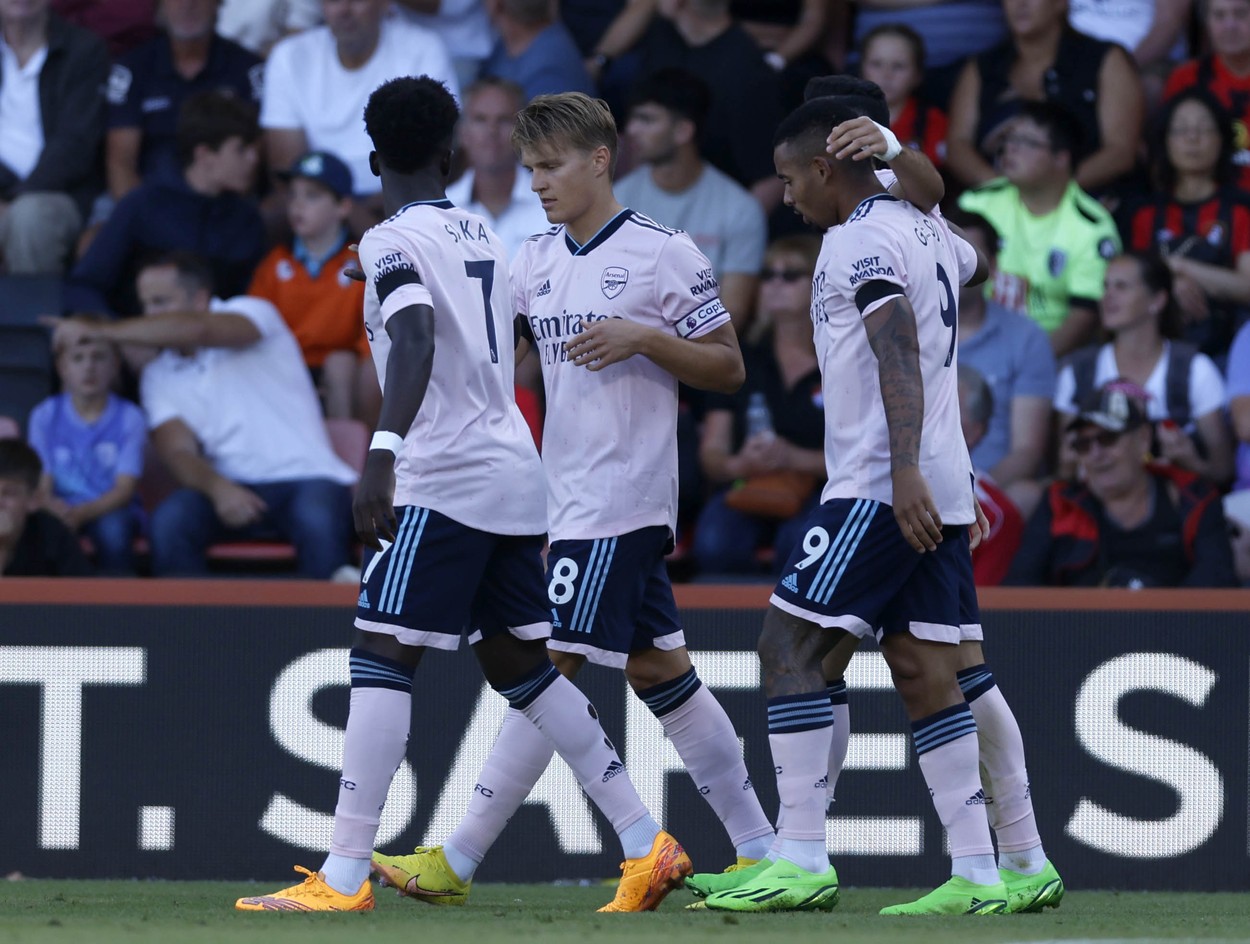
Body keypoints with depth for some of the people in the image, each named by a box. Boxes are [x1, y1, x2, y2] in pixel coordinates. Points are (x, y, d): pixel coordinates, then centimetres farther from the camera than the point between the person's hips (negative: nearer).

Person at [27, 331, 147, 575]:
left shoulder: (129, 418, -3)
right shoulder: (45, 416, 3)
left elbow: (125, 488, -9)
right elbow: (42, 484, -1)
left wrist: (82, 513, -27)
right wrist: (53, 507, -27)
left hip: (110, 509, -1)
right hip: (63, 508, 1)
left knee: (113, 528, -36)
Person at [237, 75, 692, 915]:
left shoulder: (393, 242, -8)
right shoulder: (486, 240, 16)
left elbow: (416, 344, -25)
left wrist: (383, 451, -34)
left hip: (444, 479, -8)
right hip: (517, 475, 8)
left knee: (382, 657, -8)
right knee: (521, 665, 14)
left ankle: (345, 878, -13)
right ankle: (647, 846, 13)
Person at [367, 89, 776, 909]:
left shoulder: (664, 255, -7)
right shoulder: (537, 260, 13)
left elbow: (728, 368, -4)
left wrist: (645, 338, -18)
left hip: (623, 496, -8)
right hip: (569, 497, 8)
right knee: (657, 670, 11)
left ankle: (460, 861, -11)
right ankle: (759, 851, 17)